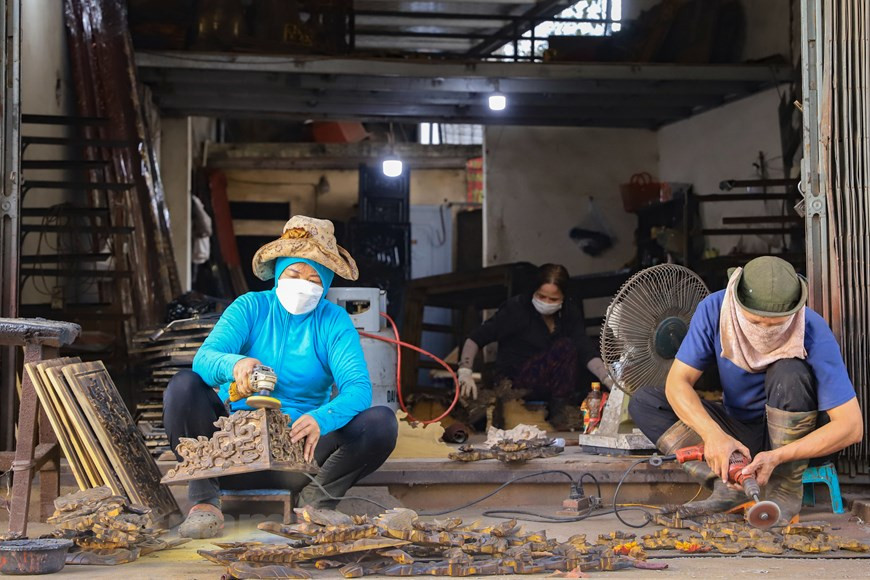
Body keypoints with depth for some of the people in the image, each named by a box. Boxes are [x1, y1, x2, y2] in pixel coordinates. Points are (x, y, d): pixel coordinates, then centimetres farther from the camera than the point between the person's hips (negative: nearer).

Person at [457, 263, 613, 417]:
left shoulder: (570, 313, -1)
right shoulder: (517, 308, -13)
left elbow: (586, 352, -12)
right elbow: (475, 339, -12)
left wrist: (608, 379, -29)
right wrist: (465, 372, -28)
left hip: (549, 385, 5)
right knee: (565, 346, -27)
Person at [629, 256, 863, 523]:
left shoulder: (814, 334, -27)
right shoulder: (715, 309, -19)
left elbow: (851, 427, -28)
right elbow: (678, 383, -19)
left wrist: (777, 457, -38)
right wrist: (713, 433, -38)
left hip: (791, 434, -3)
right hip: (738, 429, 4)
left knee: (789, 372, -33)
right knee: (642, 402, -14)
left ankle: (785, 491, -21)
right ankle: (727, 488, -25)